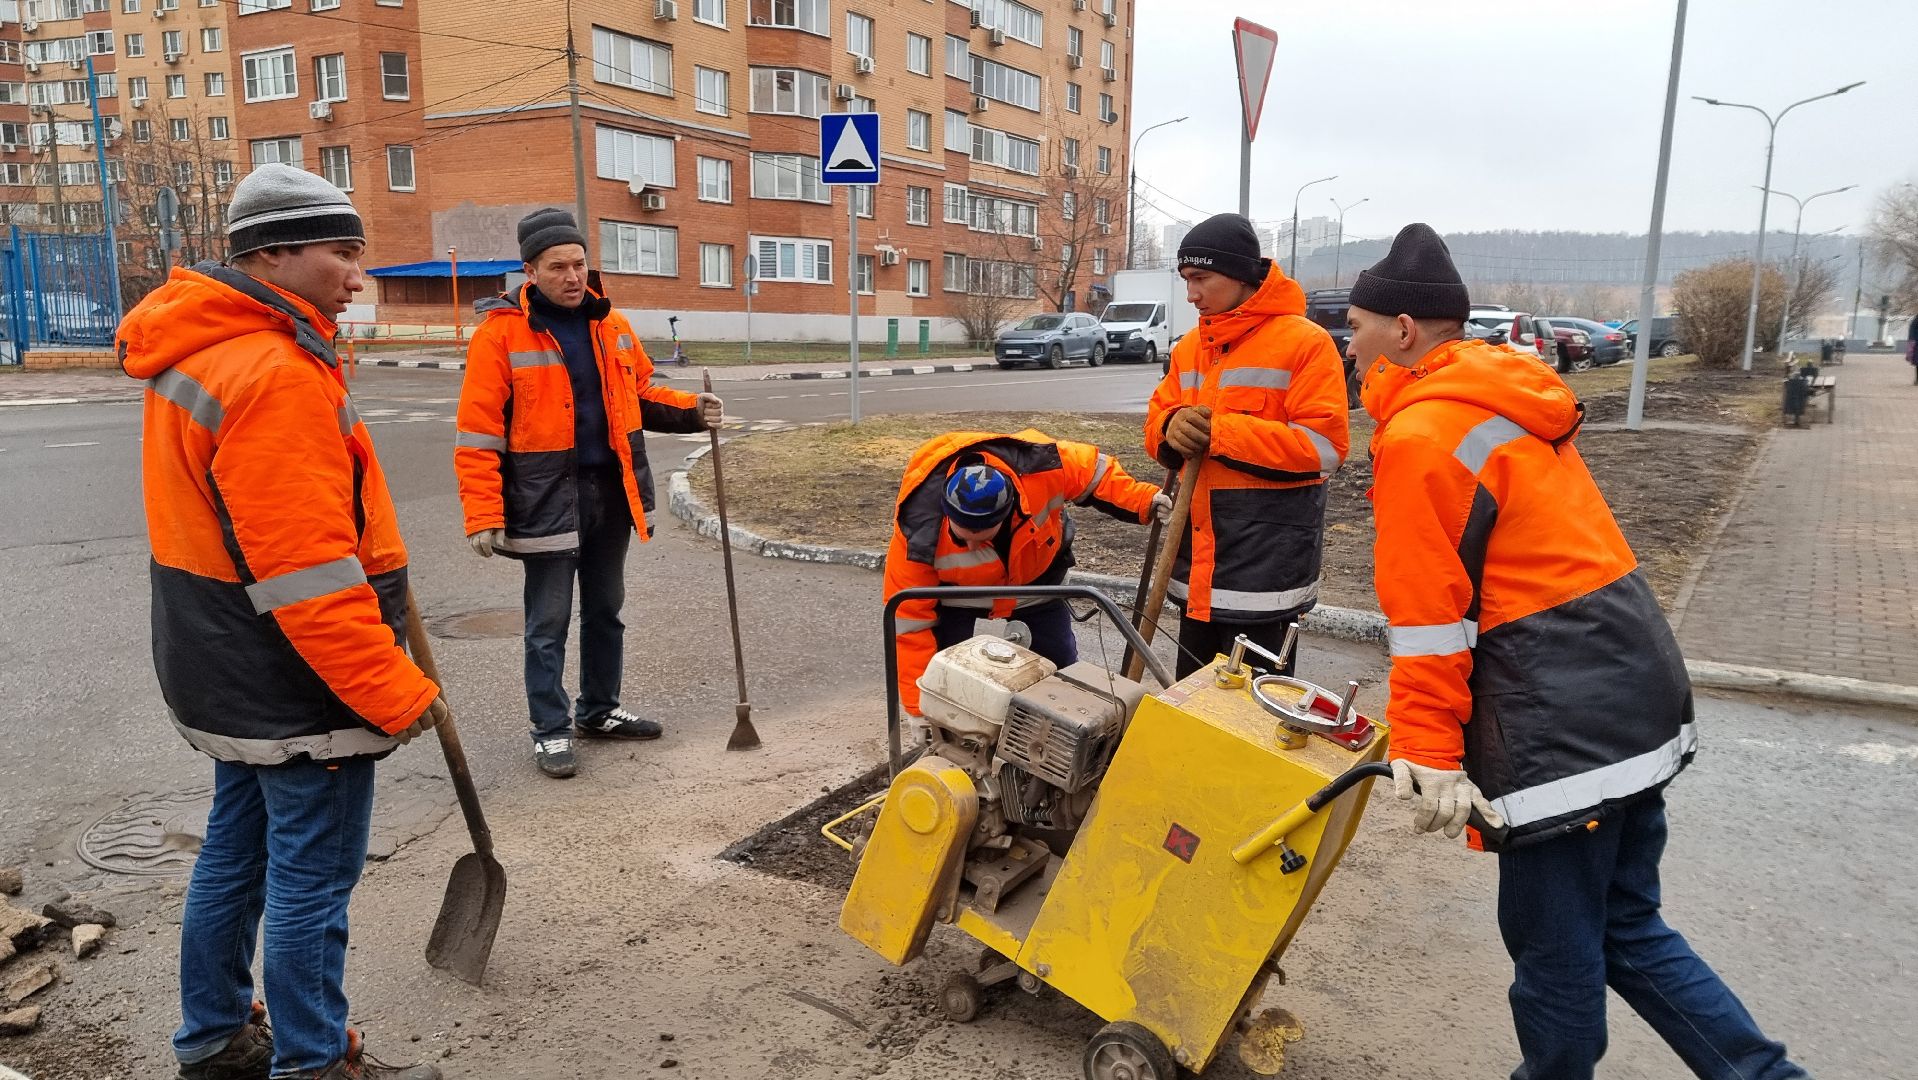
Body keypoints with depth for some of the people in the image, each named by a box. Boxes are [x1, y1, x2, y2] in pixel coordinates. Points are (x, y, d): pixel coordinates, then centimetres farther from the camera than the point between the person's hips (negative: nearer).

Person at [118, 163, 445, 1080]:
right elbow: (305, 573, -27)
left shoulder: (198, 353, 9)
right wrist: (393, 691, -22)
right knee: (312, 878, 4)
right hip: (298, 685, -10)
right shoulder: (275, 376, -24)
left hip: (231, 680, 10)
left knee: (237, 850, 21)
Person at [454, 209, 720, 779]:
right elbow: (478, 432, -13)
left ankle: (598, 711, 34)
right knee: (548, 624, 4)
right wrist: (483, 515, -17)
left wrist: (690, 410, -2)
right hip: (548, 499, -6)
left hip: (611, 492, 6)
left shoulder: (612, 326, 6)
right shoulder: (501, 332, -12)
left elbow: (641, 395, 17)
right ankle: (551, 731, 18)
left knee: (605, 610, 18)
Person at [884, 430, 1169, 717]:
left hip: (1036, 576, 3)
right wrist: (917, 707, -27)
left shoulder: (1041, 466, -37)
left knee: (1061, 667, 7)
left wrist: (1142, 500, -25)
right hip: (958, 594, -2)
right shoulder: (920, 533, -38)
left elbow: (1093, 469, -13)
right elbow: (910, 621, -29)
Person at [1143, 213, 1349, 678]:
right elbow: (1156, 418, 13)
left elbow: (1322, 447, -19)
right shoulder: (1190, 347, 12)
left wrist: (1216, 430, -20)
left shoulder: (1305, 342, -11)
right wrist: (1172, 426, -12)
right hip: (1198, 560, 7)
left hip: (1265, 566, -7)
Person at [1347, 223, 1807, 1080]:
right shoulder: (1510, 402, 14)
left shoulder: (1419, 437, -15)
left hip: (1561, 724, -10)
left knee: (1554, 950, 8)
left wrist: (1426, 750, -11)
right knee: (1626, 929, 21)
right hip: (1633, 692, 10)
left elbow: (1427, 615, -16)